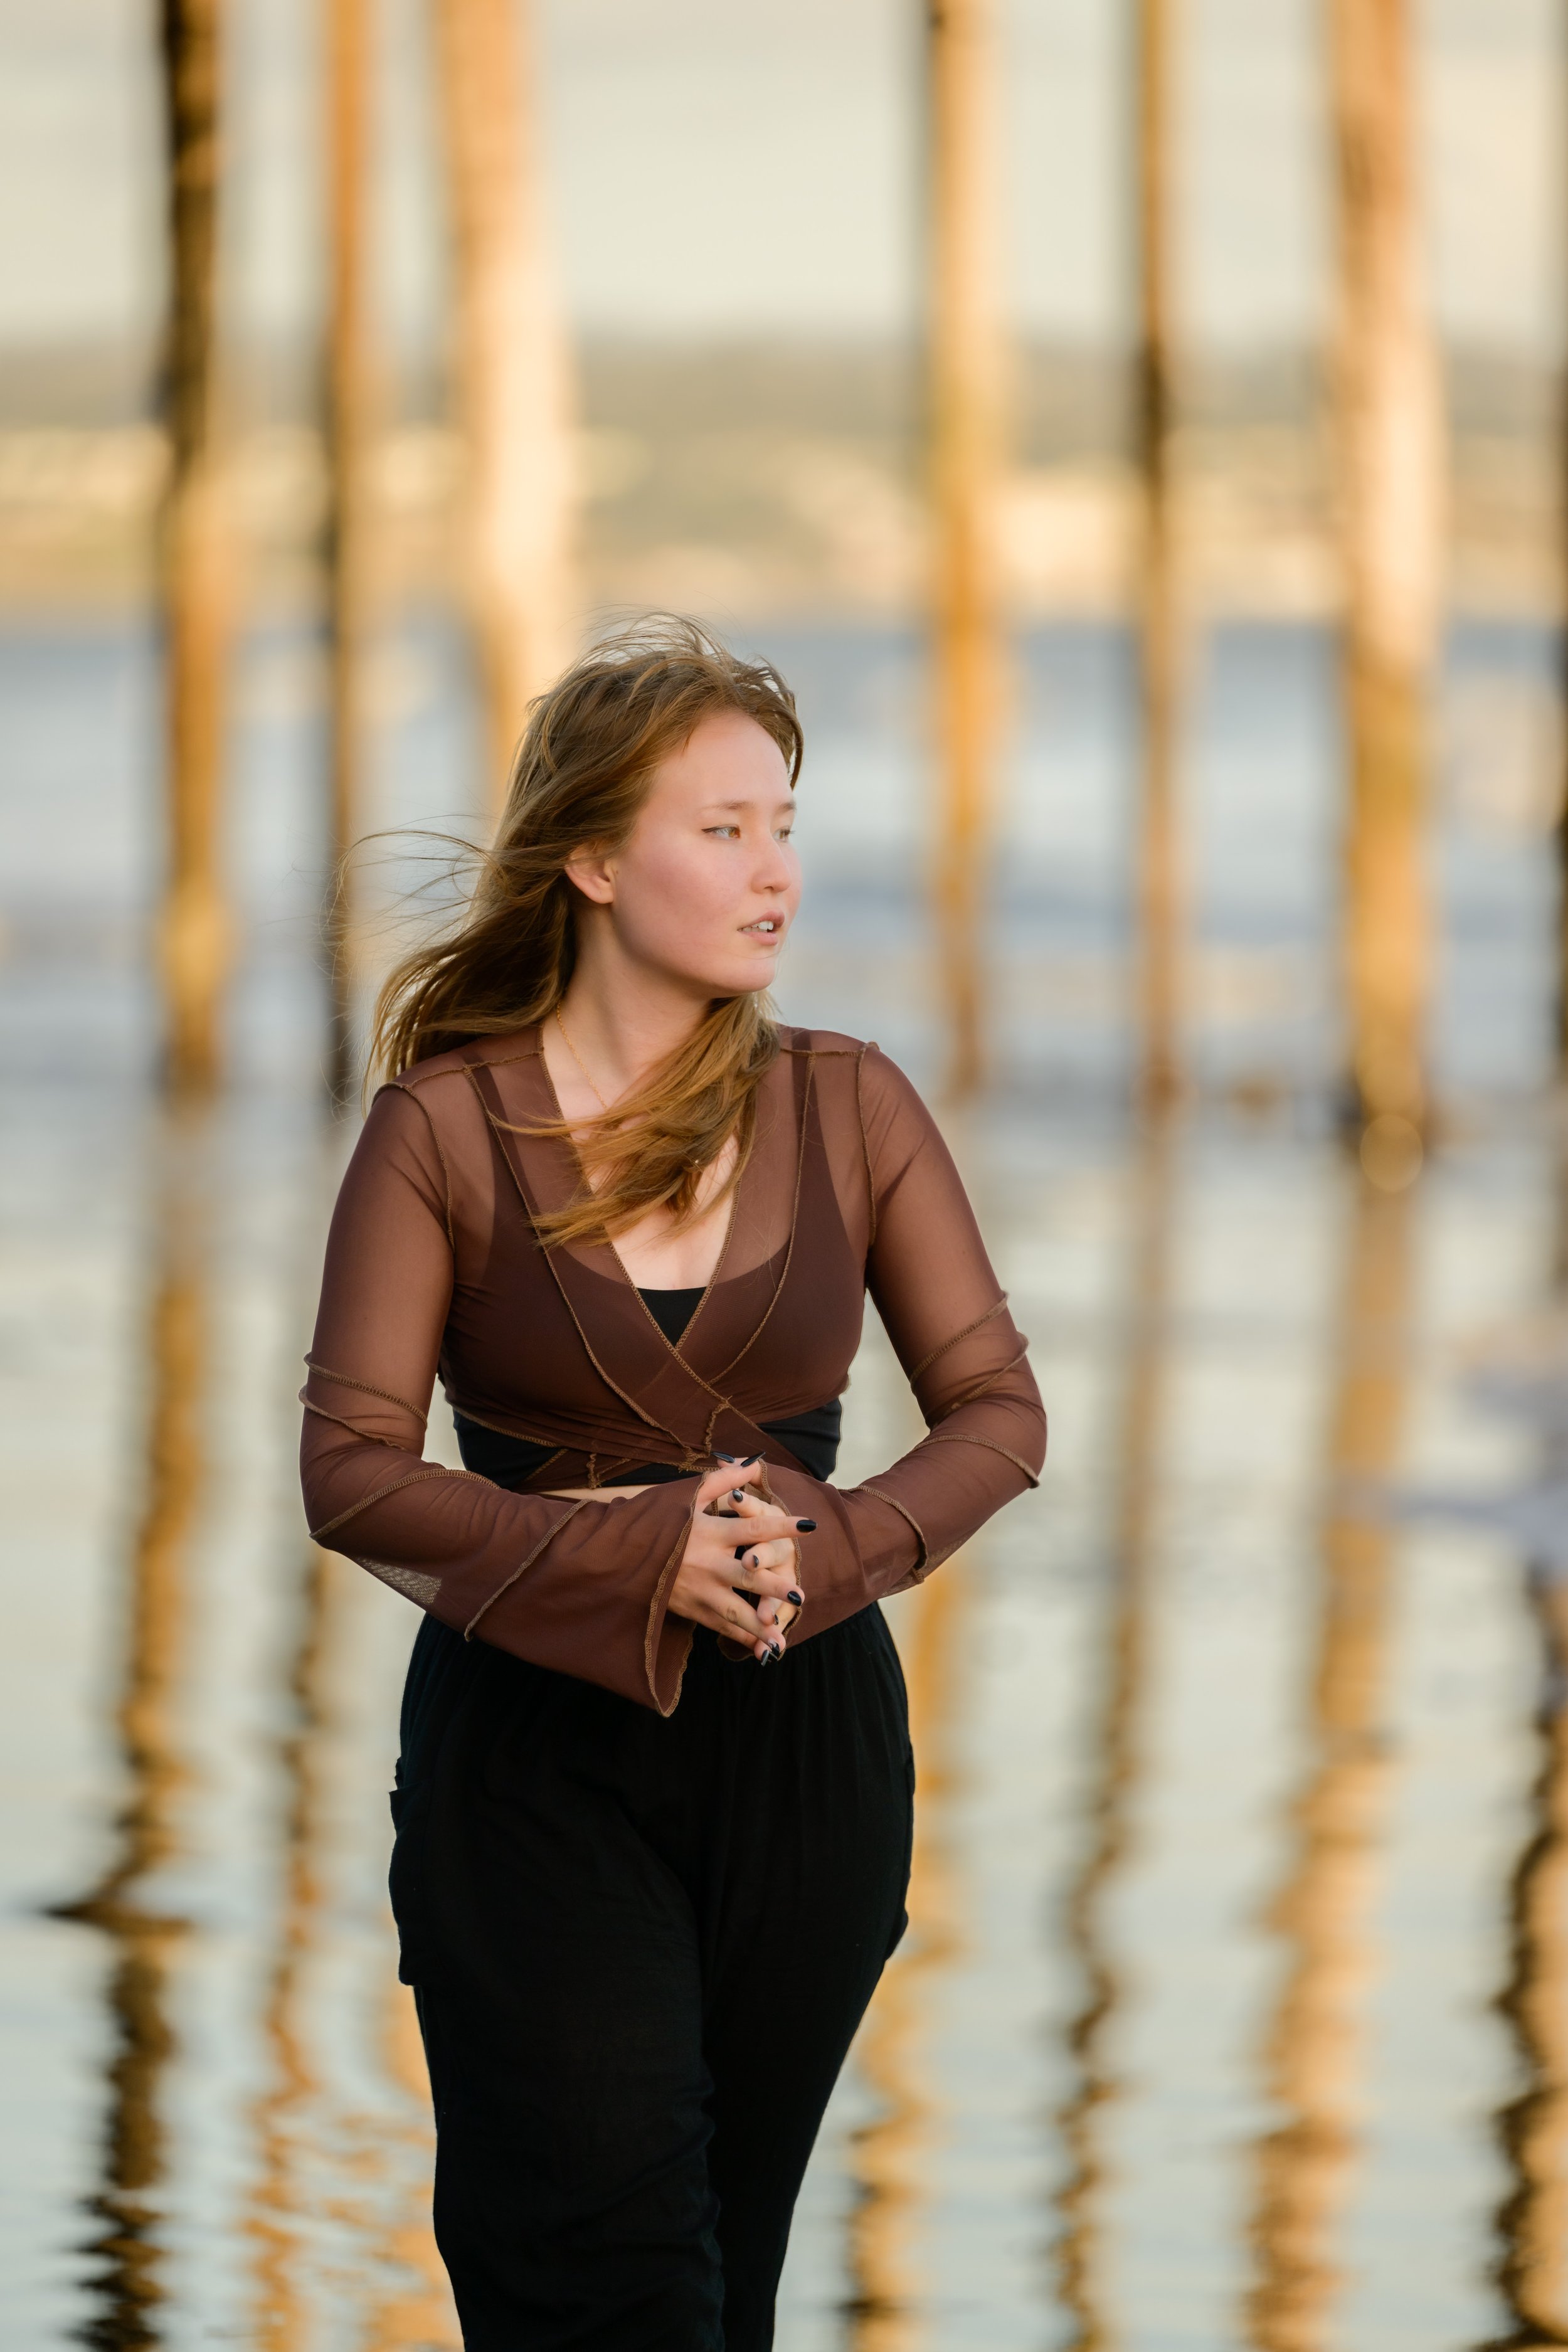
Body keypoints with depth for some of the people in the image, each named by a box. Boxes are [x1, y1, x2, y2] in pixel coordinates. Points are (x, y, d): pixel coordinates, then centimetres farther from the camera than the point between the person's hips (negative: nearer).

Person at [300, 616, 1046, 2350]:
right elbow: (353, 1470, -7)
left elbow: (998, 1411, 5)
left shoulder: (848, 1108, 4)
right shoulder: (444, 1127, -4)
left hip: (805, 1741, 3)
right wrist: (636, 1553, -19)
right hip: (536, 1743, -3)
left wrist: (833, 1547, -15)